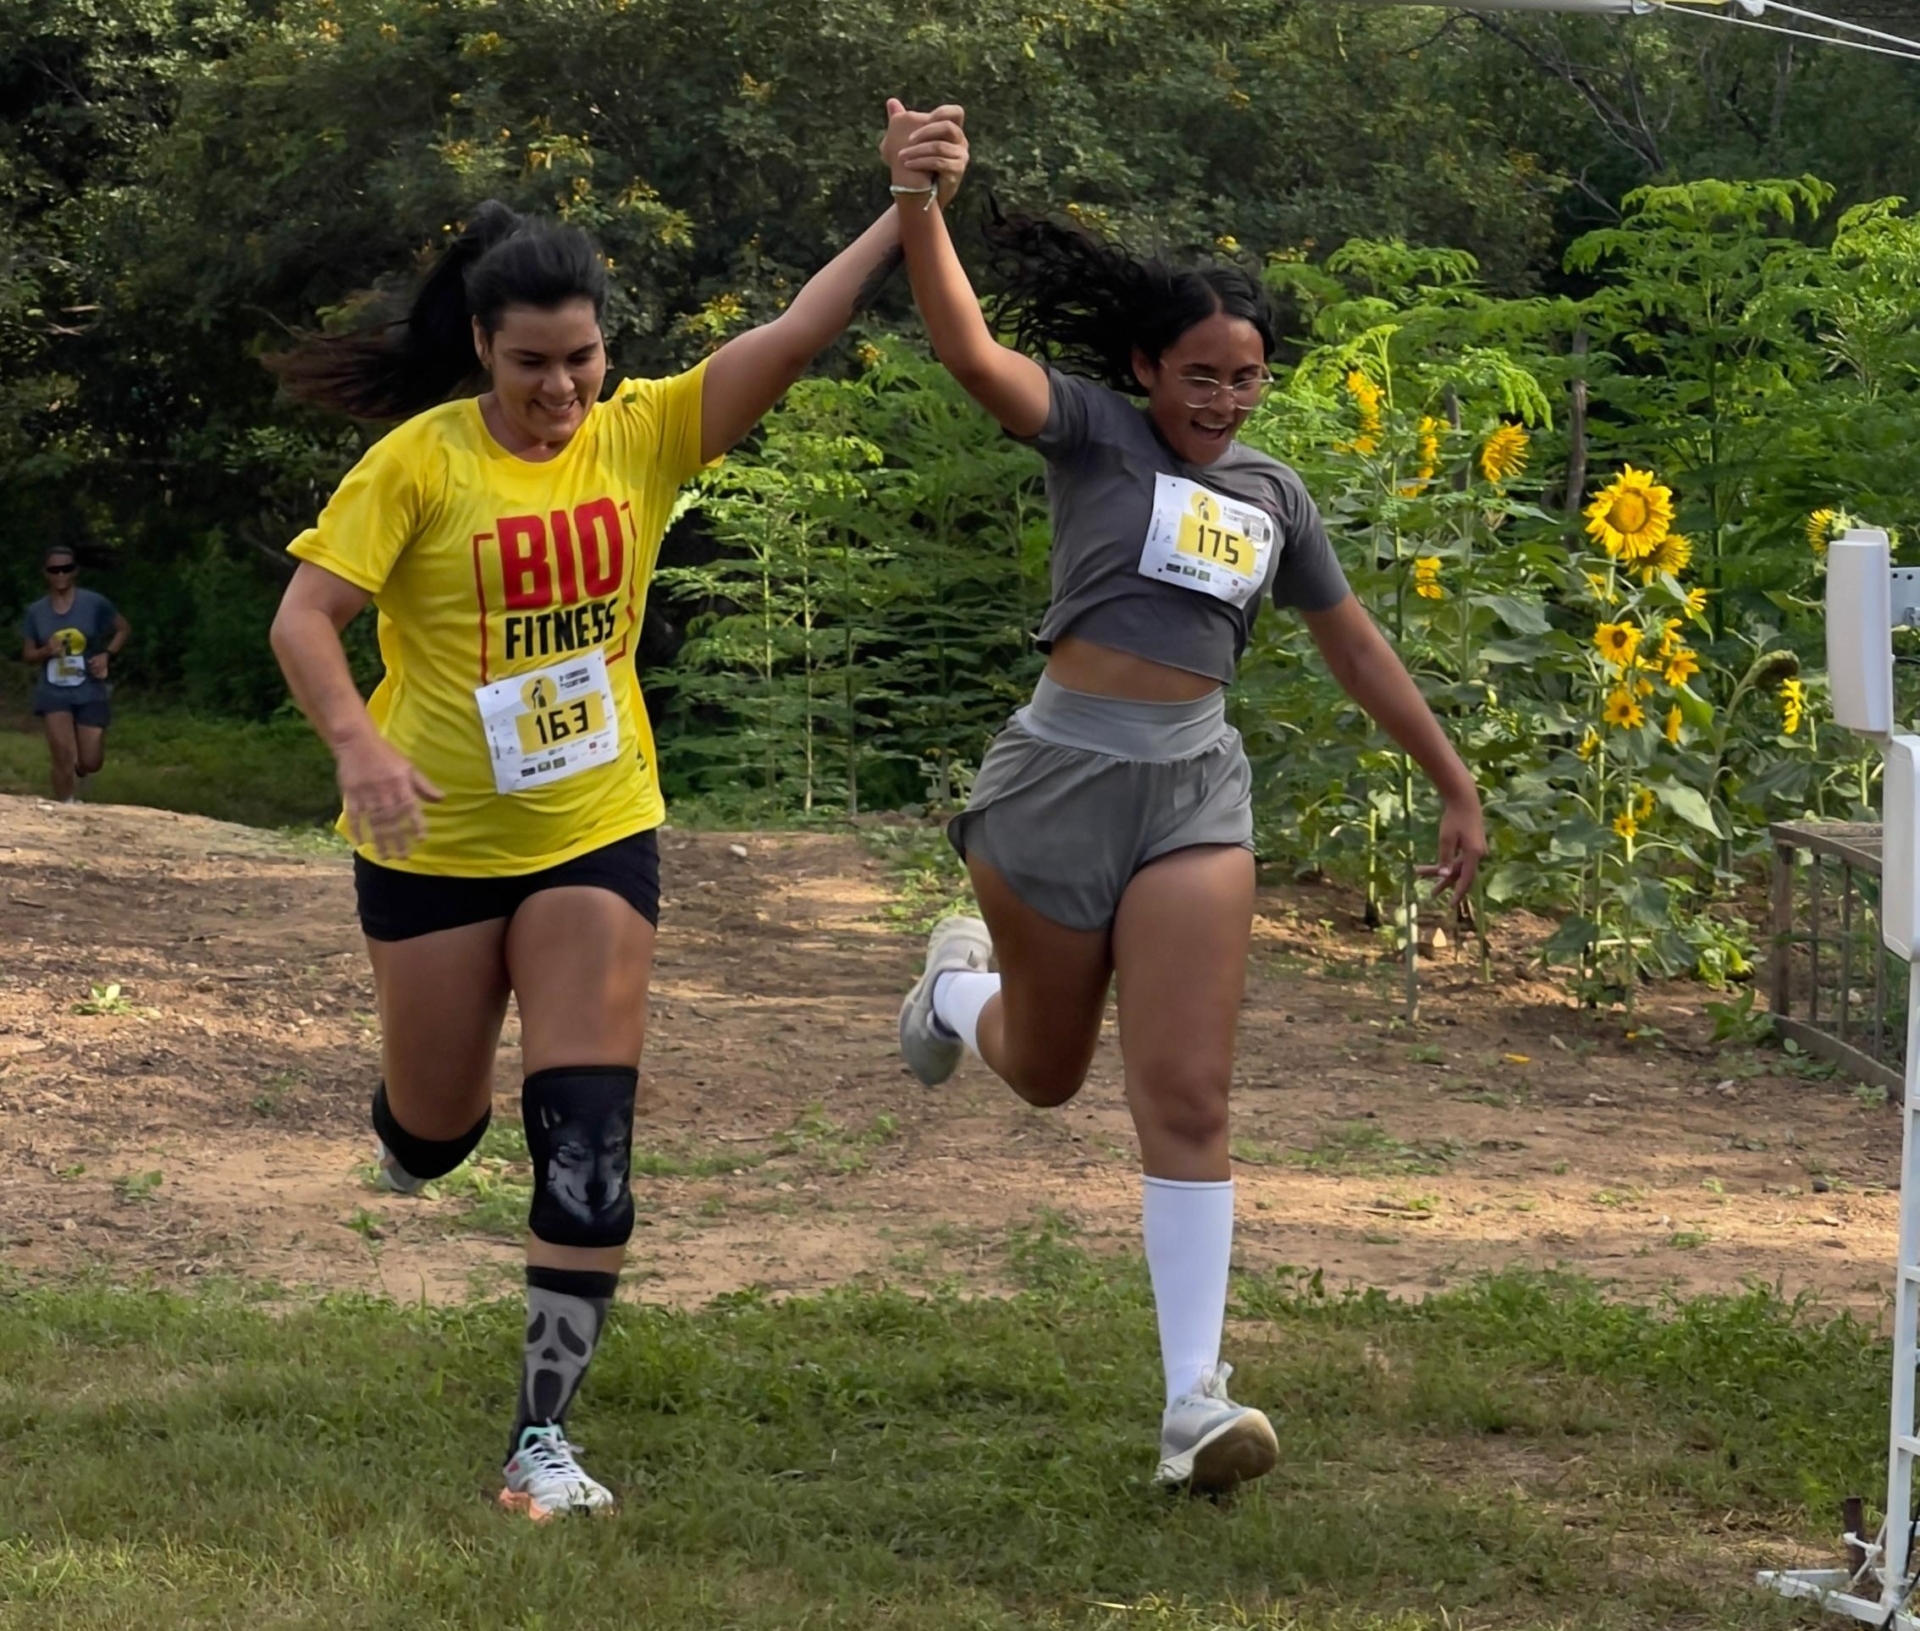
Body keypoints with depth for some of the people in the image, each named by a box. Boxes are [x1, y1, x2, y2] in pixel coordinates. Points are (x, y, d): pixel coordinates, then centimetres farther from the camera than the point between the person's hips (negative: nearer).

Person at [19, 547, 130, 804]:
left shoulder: (95, 603, -6)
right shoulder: (36, 612, -1)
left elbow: (123, 629, 7)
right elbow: (27, 654, 7)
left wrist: (108, 654, -9)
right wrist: (46, 651, -15)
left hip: (91, 691, 0)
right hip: (53, 691, 0)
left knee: (90, 762, 3)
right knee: (64, 757, -14)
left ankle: (76, 773, 40)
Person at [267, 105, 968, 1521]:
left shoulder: (643, 433, -6)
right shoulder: (420, 460, -13)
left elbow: (793, 339, -17)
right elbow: (304, 621, -14)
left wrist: (907, 213, -30)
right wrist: (359, 744, -33)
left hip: (597, 830, 1)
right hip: (436, 839, -1)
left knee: (590, 1141, -10)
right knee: (437, 1126, 14)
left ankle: (546, 1436, -3)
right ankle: (404, 1146, 54)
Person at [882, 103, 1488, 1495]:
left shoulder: (1272, 493, 12)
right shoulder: (1094, 430, -3)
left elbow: (1357, 648, 22)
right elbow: (972, 352, -21)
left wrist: (1455, 784, 23)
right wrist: (917, 204, -37)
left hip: (1195, 785, 3)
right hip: (1064, 770, -3)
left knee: (1189, 1097, -9)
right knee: (1045, 1072, 16)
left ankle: (1194, 1400, -10)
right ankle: (965, 981, 53)